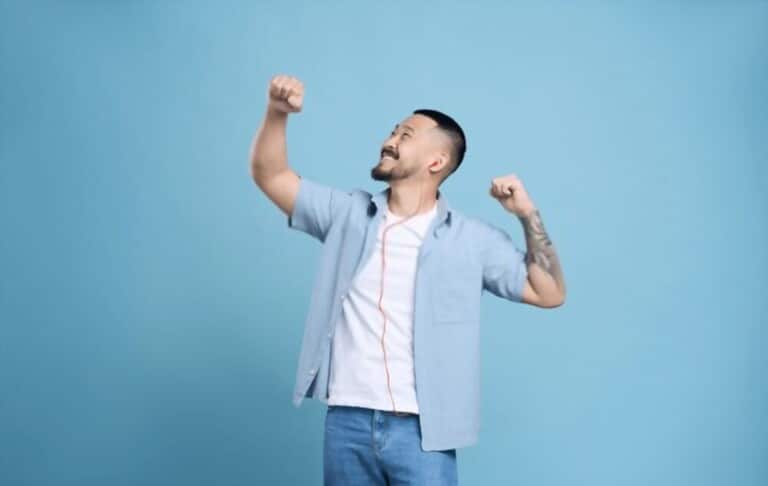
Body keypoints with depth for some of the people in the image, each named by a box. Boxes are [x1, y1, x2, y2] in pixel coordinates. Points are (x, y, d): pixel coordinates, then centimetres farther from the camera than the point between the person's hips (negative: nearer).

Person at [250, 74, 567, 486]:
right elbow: (269, 175, 8)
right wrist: (276, 113, -8)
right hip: (347, 422, 3)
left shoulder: (472, 239, 2)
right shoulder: (347, 214, 8)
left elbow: (549, 293, 2)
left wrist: (528, 215, -6)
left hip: (420, 430, -2)